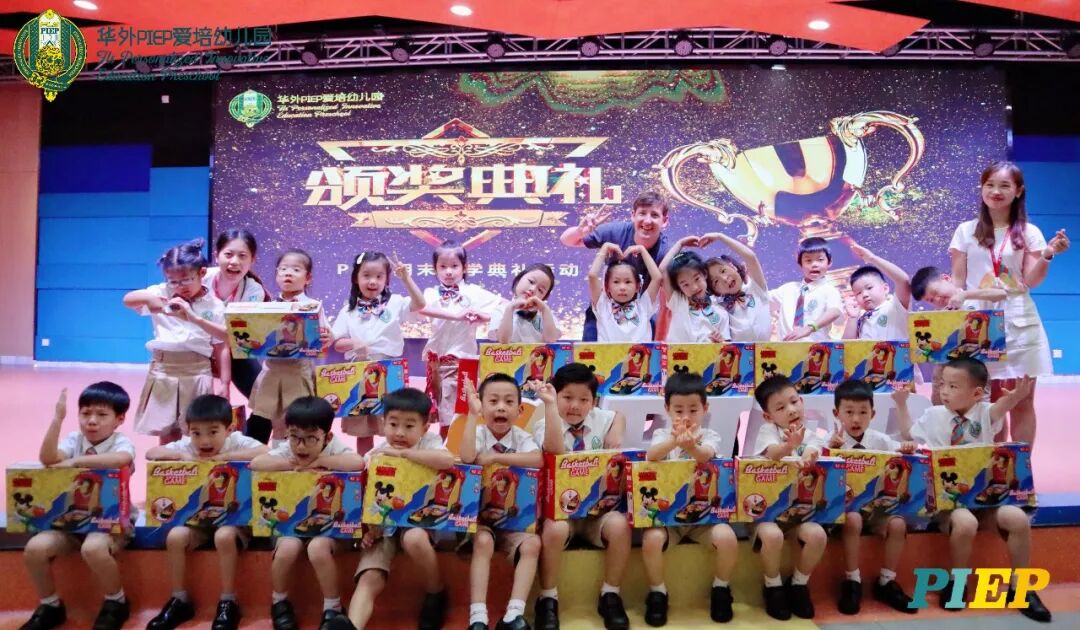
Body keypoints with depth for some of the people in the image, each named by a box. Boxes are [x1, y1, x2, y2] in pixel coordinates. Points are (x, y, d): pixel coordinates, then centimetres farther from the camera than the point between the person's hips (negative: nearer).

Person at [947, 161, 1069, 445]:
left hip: (1019, 324, 0)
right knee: (990, 402, 4)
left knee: (1022, 402, 3)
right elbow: (957, 280, 5)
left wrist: (1048, 255, -17)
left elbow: (1031, 281, -1)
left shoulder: (1029, 233, 6)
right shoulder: (966, 231, 6)